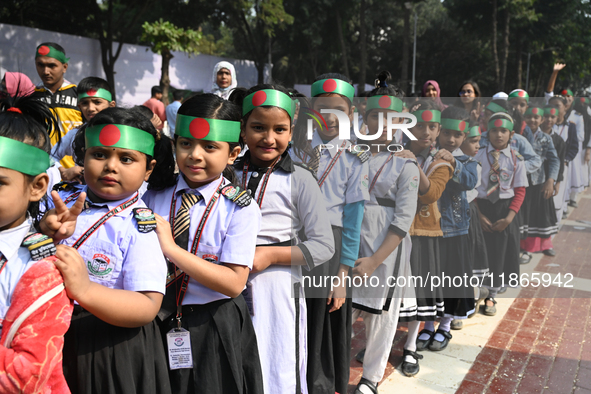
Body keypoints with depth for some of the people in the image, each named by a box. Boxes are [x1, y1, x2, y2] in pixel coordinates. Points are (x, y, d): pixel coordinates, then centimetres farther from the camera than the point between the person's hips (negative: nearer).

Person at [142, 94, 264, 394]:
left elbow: (233, 283, -20)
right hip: (158, 324, 3)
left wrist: (171, 248, -24)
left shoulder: (241, 208, -13)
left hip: (214, 332, -3)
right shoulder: (154, 196, -2)